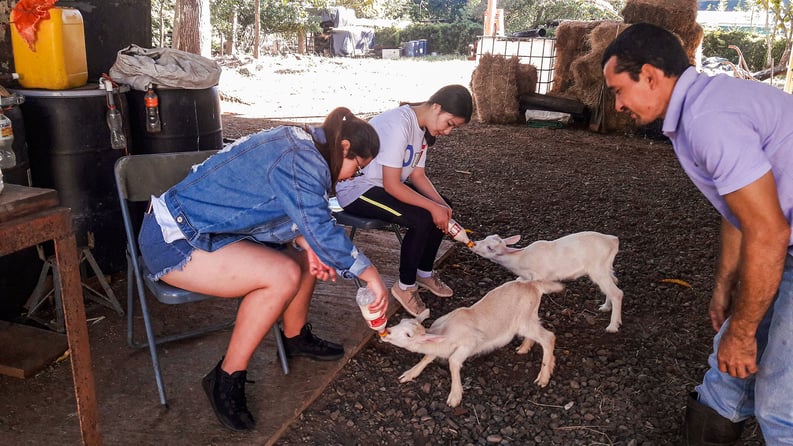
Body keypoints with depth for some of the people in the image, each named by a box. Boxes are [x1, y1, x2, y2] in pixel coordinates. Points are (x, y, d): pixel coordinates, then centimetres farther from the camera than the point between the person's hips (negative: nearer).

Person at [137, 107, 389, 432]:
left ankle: (296, 337, 27)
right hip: (173, 243, -10)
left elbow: (303, 219, 10)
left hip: (202, 229, 10)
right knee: (284, 275, -24)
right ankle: (227, 378, -10)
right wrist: (371, 275, -19)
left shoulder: (299, 144, 6)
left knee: (308, 255, 7)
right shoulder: (299, 160, -25)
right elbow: (322, 231, -29)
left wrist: (306, 244, -10)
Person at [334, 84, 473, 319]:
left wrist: (440, 204, -11)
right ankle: (405, 286, -5)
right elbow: (392, 185, -29)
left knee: (443, 206, 1)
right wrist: (432, 206, -25)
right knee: (422, 219, -24)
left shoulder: (422, 126, 2)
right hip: (356, 188, -10)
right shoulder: (398, 125, -28)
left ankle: (424, 272, 16)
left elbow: (418, 175, 4)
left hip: (387, 183, 10)